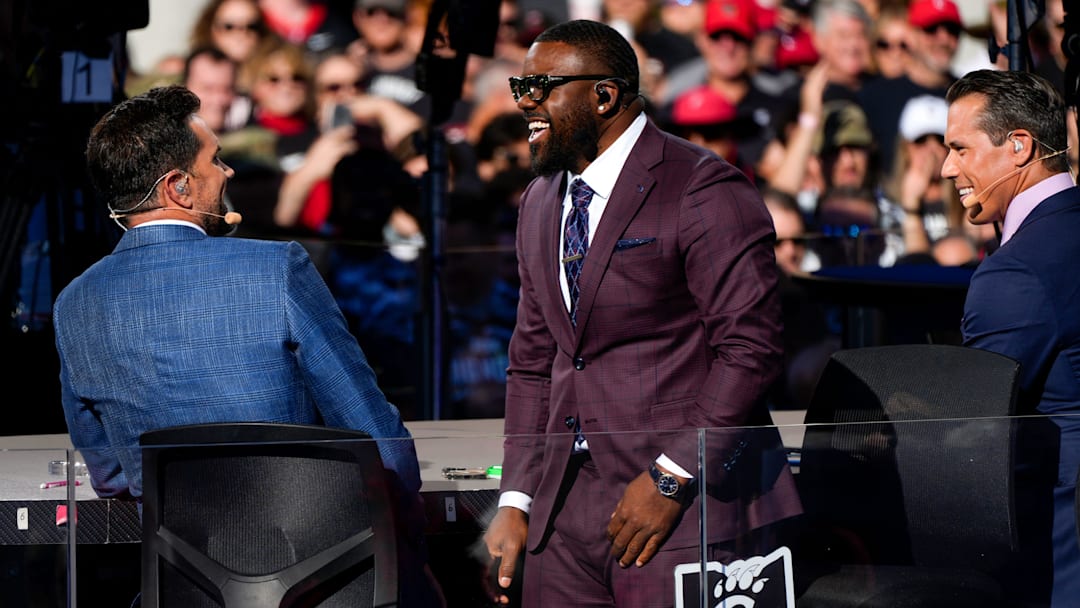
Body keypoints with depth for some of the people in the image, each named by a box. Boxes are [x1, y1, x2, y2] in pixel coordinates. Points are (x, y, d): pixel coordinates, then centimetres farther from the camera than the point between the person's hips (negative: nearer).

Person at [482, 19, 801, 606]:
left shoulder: (704, 192, -8)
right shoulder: (540, 204, 17)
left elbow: (750, 350, -14)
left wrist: (669, 479, -17)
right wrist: (515, 502, 10)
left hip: (684, 508, -7)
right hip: (565, 511, 7)